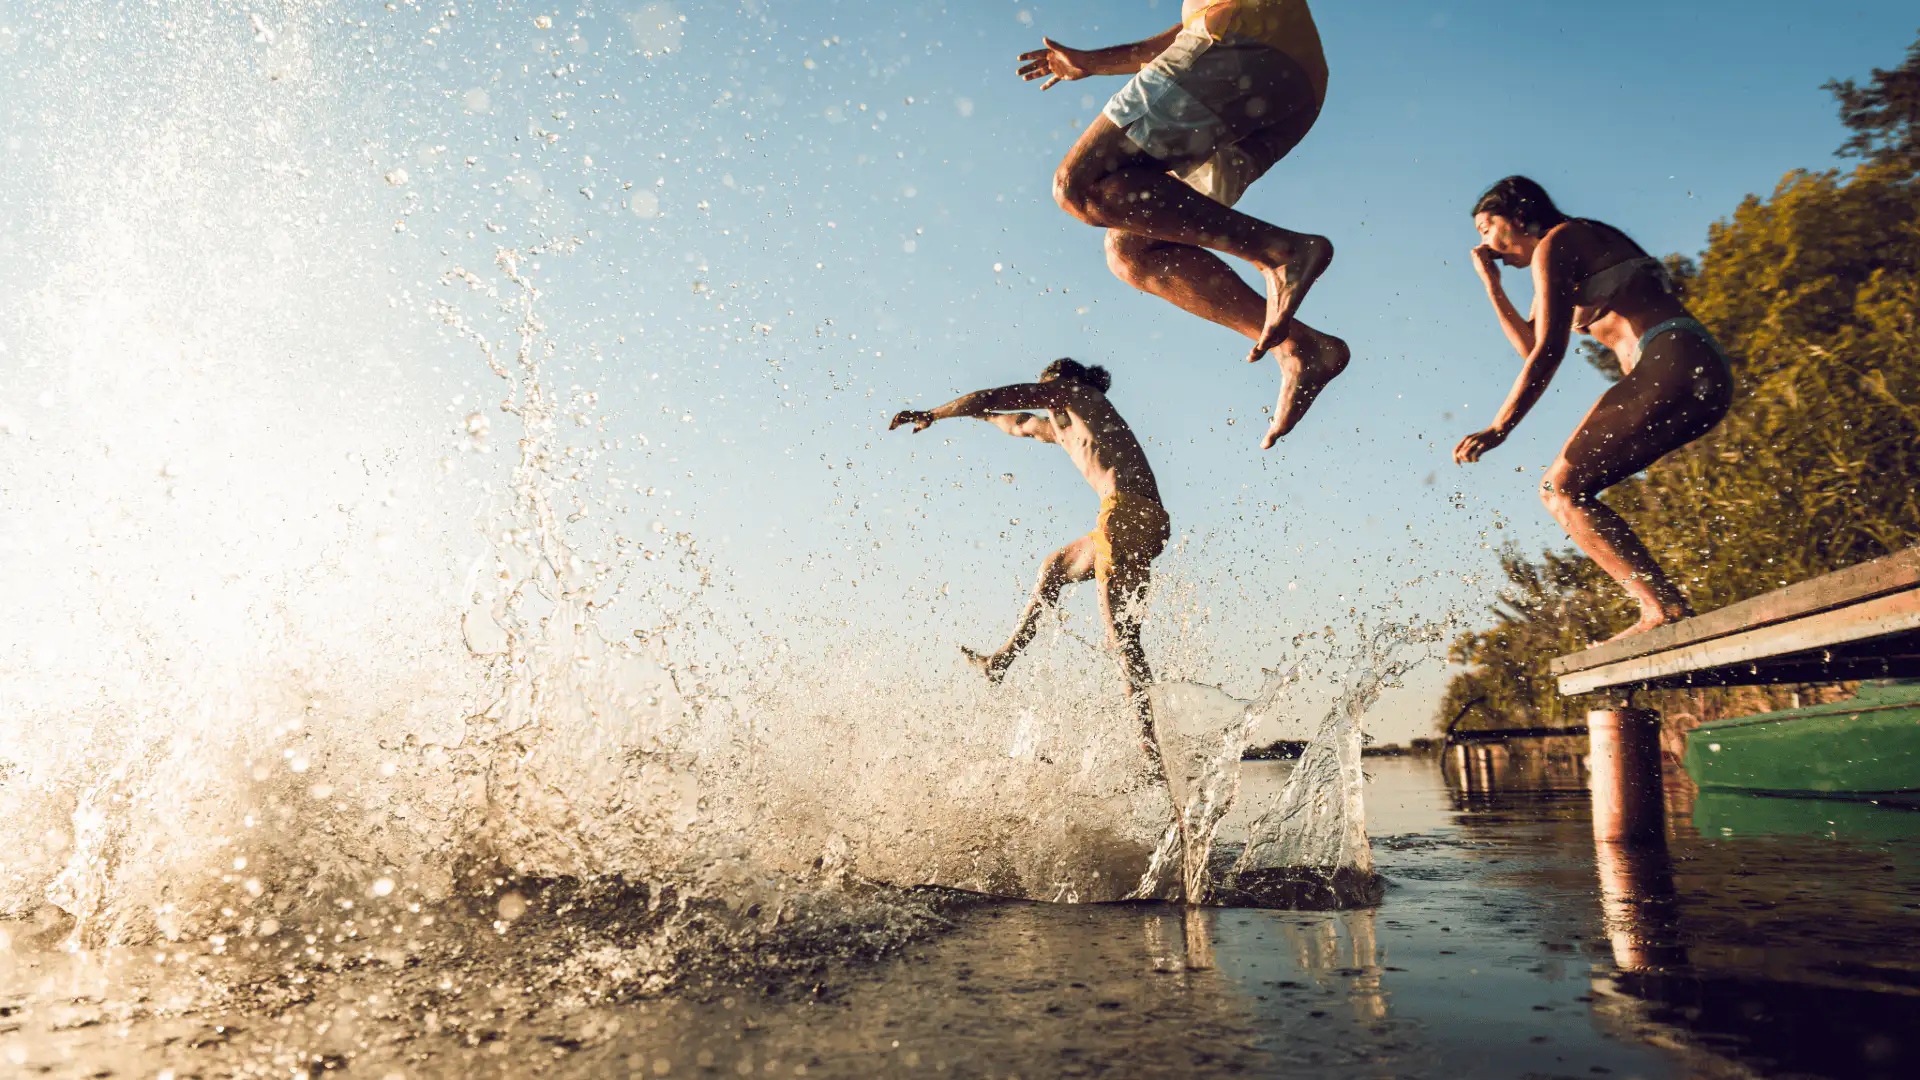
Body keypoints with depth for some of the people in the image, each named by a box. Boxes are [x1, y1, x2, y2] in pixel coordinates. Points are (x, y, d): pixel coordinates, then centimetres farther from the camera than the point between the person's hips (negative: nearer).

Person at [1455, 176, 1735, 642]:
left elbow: (1549, 349, -11)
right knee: (1565, 487, 10)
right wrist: (1492, 284, 31)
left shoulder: (1555, 245, 1)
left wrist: (1499, 427, -13)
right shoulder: (1584, 253, 29)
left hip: (1672, 364, -10)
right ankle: (1664, 606, 1)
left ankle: (1664, 608, -20)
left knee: (1563, 488, -12)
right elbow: (1531, 347, 33)